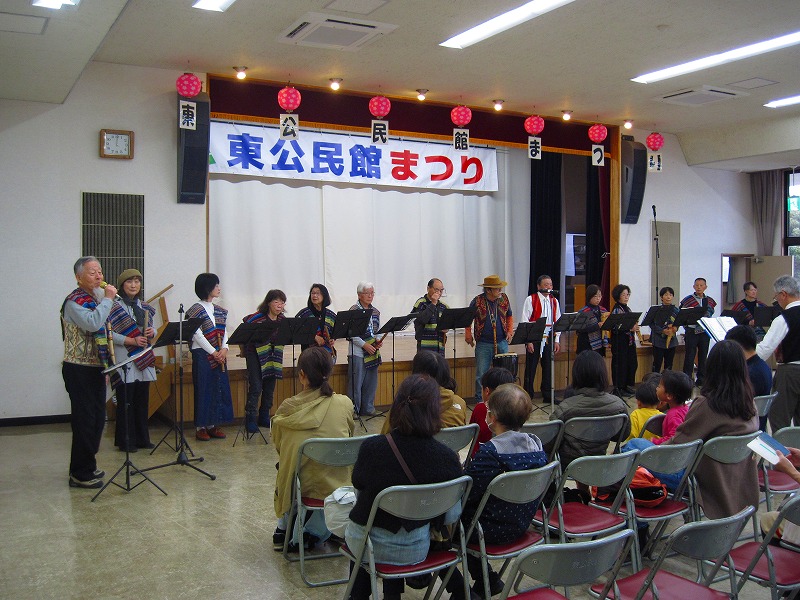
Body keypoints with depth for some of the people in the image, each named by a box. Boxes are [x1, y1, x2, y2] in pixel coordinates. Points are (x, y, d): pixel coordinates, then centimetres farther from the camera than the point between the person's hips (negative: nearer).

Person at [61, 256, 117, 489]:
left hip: (96, 367, 9)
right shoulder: (74, 301, -12)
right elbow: (92, 323, -31)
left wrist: (106, 367, 20)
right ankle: (80, 474, 4)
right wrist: (107, 299, -21)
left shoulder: (96, 298, 14)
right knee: (84, 420, -5)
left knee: (97, 419, 13)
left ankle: (88, 467, 25)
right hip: (79, 369, -8)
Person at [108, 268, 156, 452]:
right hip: (124, 359, -5)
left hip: (144, 359, 6)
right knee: (125, 401, -1)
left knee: (142, 400, 9)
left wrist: (151, 332, -4)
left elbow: (152, 330, 20)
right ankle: (125, 441, 8)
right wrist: (132, 341, -20)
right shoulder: (115, 307, -4)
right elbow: (109, 334, -11)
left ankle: (142, 438, 19)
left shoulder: (145, 307, 14)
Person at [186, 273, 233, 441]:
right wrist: (213, 352, -14)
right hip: (202, 355, -7)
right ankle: (200, 426, 6)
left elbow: (224, 332, 10)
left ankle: (212, 425, 16)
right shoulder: (196, 310, -8)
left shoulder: (219, 310, 13)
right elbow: (197, 335, -13)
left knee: (218, 389, 7)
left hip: (219, 356, 7)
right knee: (203, 390, -2)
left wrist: (224, 349, -7)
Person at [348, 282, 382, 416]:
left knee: (371, 382, 11)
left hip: (373, 352, 6)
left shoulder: (375, 312, 13)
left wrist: (378, 341, 0)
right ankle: (353, 409, 7)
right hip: (358, 352, -6)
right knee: (356, 382, -2)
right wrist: (364, 345, -18)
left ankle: (368, 408, 22)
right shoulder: (354, 311, -7)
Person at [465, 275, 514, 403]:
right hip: (483, 344, -3)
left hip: (502, 342, 3)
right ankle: (480, 402, 10)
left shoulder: (504, 299, 4)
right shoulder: (477, 301, -6)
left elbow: (509, 316, 18)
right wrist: (468, 336, 1)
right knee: (481, 375, 0)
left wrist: (510, 331, 4)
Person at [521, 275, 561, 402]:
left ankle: (548, 395, 17)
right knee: (531, 368, 1)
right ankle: (527, 395, 8)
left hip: (549, 339, 4)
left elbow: (558, 322, 12)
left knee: (548, 367, 8)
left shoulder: (554, 301, 11)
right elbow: (525, 321, -7)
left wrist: (556, 340, 5)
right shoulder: (530, 300, -3)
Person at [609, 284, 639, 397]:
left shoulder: (628, 309, 15)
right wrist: (630, 329, -25)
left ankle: (628, 386, 21)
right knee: (620, 364, -3)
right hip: (619, 341, -8)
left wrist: (635, 328, 2)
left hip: (629, 340, 8)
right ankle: (619, 388, 4)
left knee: (632, 363, 10)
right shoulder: (616, 310, -10)